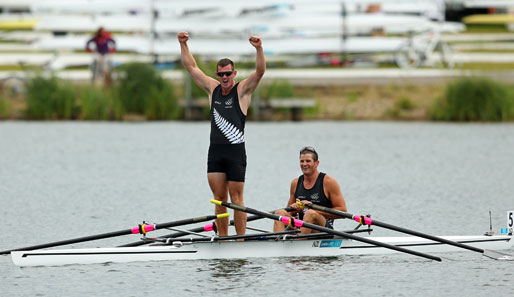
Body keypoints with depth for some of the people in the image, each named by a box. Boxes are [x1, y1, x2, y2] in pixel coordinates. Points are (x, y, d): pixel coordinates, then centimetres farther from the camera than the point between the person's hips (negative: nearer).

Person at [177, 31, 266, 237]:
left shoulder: (242, 90, 1)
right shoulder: (212, 88, 13)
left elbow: (260, 71, -14)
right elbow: (191, 67, 17)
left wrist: (259, 49, -29)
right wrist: (183, 45, 8)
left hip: (235, 152, -5)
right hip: (215, 151, 5)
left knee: (236, 198, -5)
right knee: (219, 199, 5)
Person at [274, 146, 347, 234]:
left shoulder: (328, 182, -1)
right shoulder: (295, 183, 14)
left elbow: (342, 211, -6)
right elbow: (289, 211, 21)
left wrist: (316, 210, -14)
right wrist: (294, 209, -4)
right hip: (300, 228, 5)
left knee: (311, 214, -35)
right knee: (280, 213, -18)